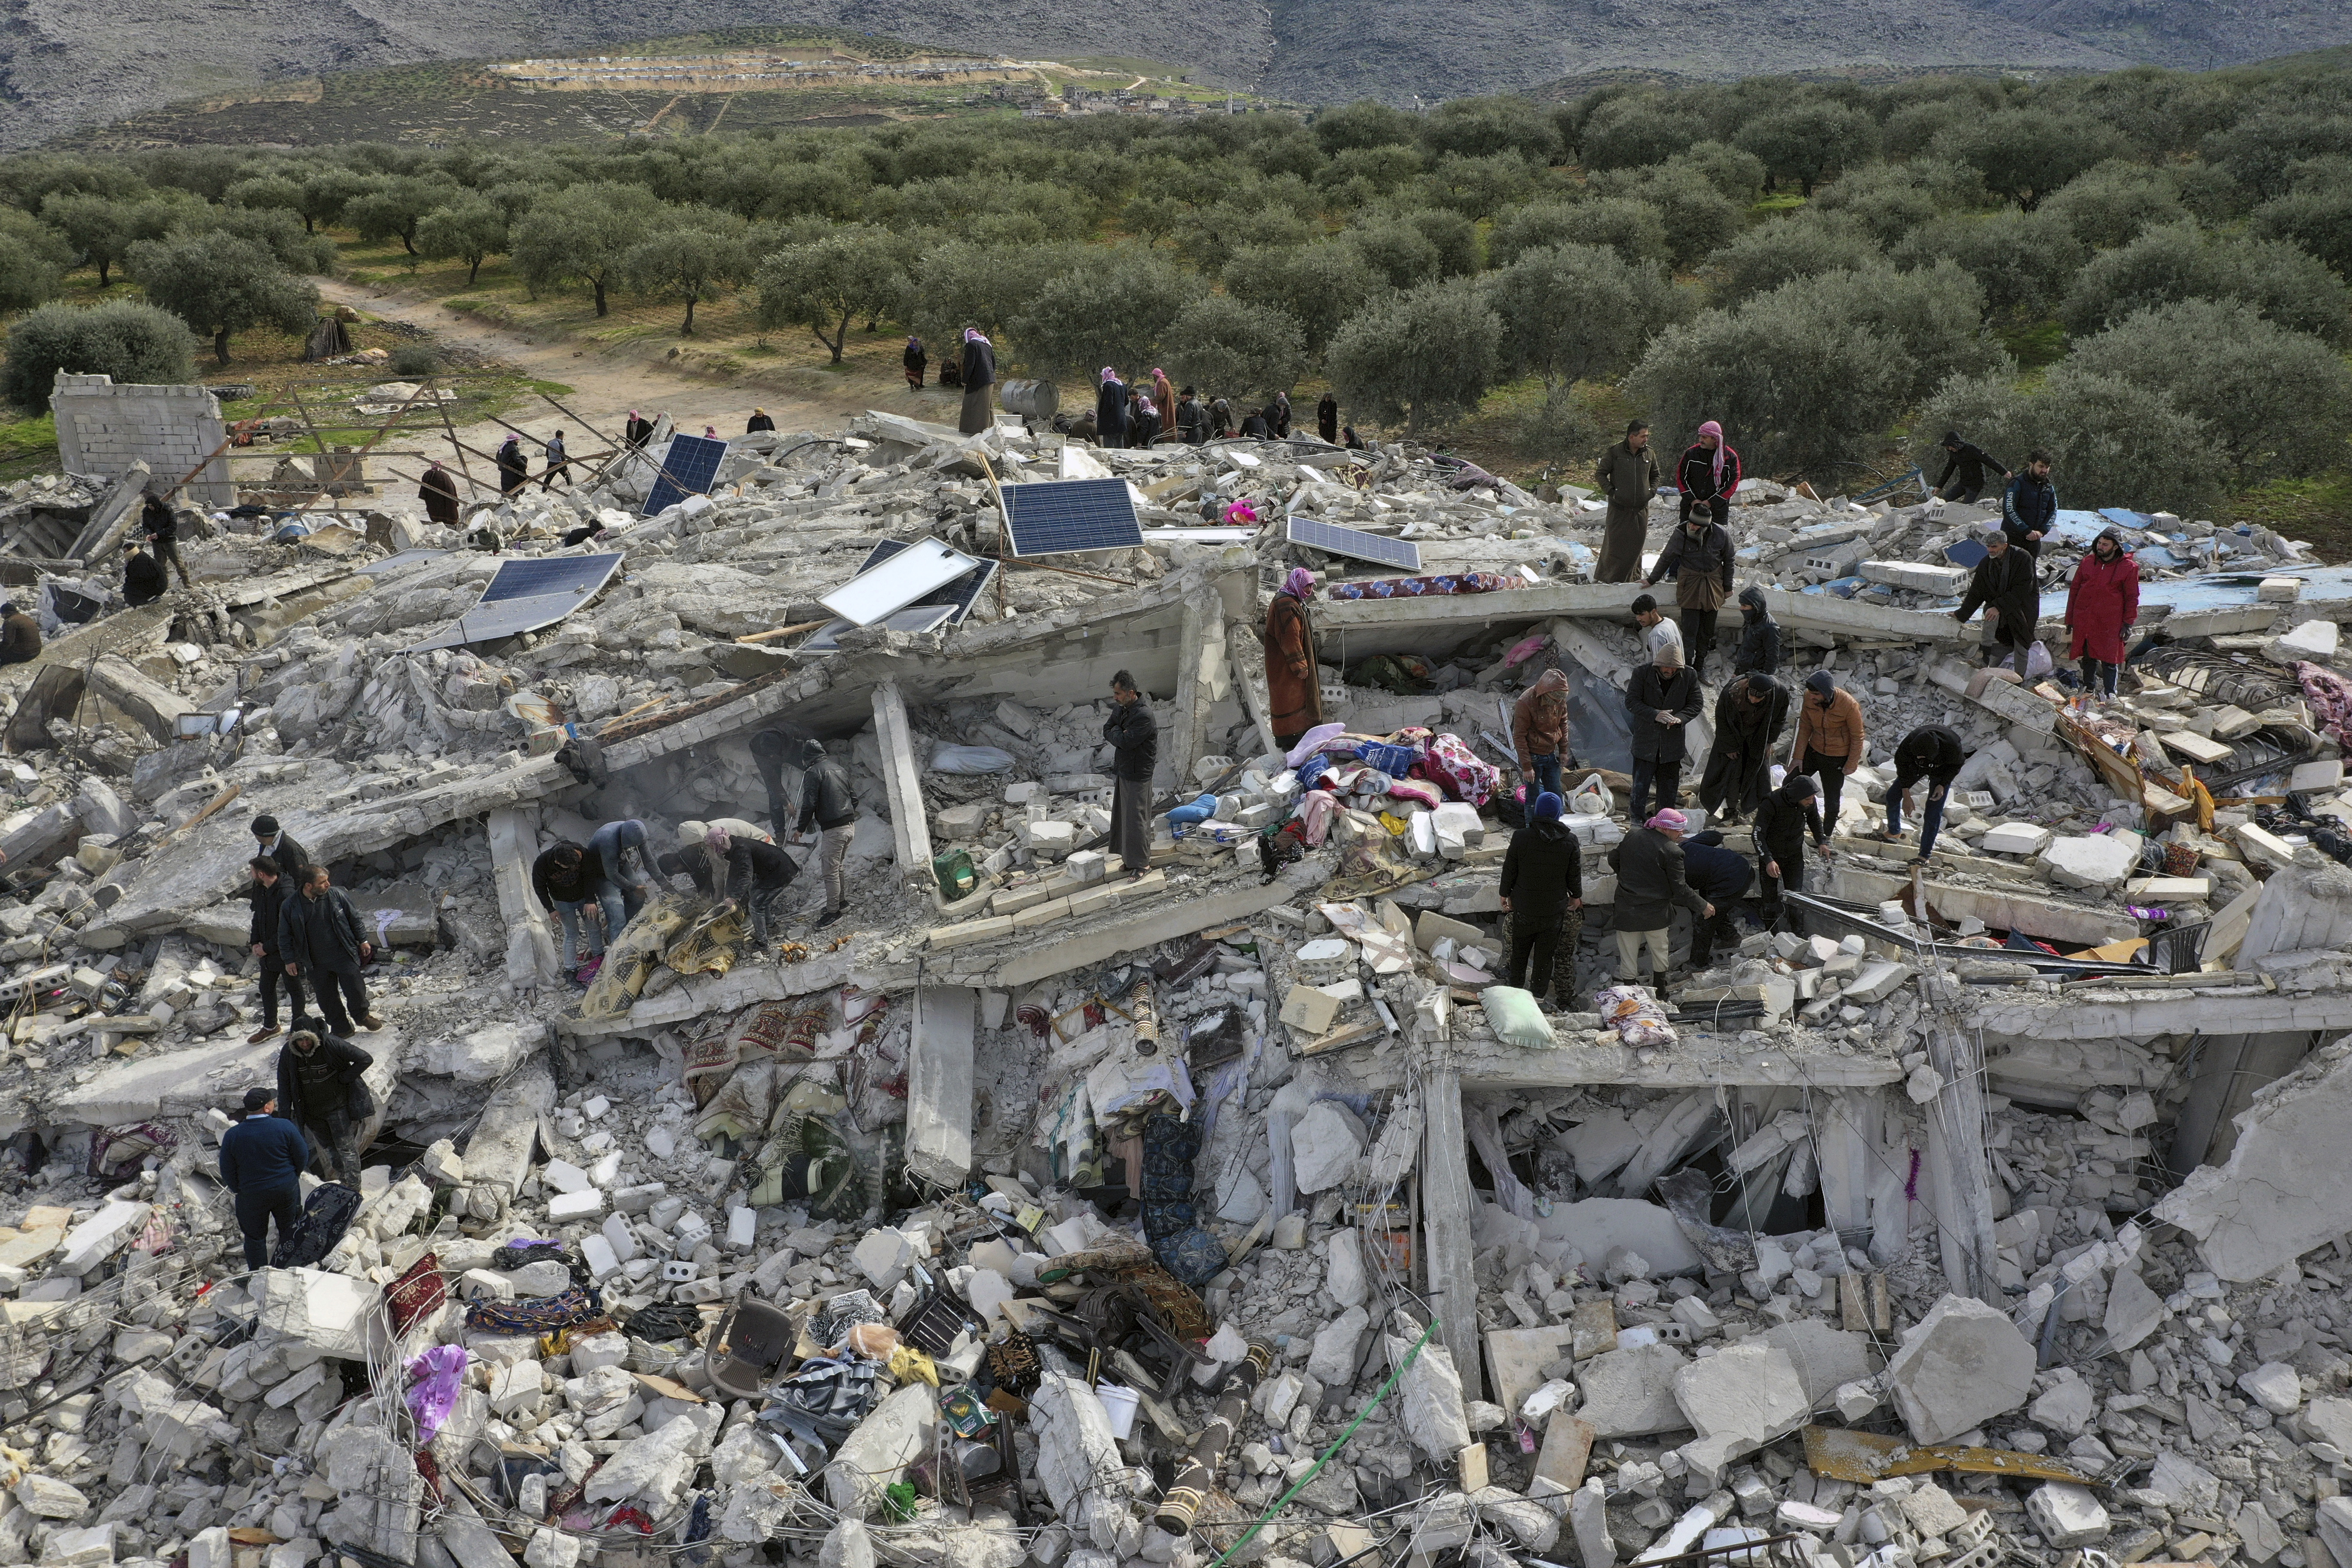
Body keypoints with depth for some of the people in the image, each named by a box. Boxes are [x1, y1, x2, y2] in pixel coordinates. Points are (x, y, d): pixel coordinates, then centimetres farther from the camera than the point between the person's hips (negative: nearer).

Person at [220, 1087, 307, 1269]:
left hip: (251, 1195, 0)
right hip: (287, 1191, 0)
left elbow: (227, 1172, -6)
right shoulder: (285, 1127, -18)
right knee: (289, 1229, 21)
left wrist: (238, 1191, 12)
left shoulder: (232, 1136, -15)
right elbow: (303, 1157, -7)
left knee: (255, 1237, 17)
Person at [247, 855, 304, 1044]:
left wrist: (267, 948, -17)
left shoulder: (286, 893, -27)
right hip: (267, 951, 9)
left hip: (286, 952, -9)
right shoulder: (260, 890, 1)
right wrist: (255, 943, 1)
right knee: (266, 988, 18)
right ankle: (270, 1027, 35)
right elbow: (258, 917, 14)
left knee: (294, 989, 9)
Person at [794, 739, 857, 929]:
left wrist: (801, 829, -5)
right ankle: (842, 901, 33)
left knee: (830, 871, -2)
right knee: (839, 867, 23)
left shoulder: (813, 773, -9)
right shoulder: (840, 768, 15)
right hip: (850, 824, 9)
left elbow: (809, 804, -15)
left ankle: (833, 912, 1)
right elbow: (854, 798, 19)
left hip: (833, 828, -9)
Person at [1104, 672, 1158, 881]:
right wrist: (1119, 735, -13)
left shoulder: (1144, 716, -25)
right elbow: (1107, 731, 7)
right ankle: (1130, 857, 29)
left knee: (1136, 818, -2)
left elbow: (1125, 742, -28)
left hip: (1138, 775, -9)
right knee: (1123, 815, 16)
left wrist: (1115, 732, -8)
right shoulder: (1120, 708, 4)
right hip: (1122, 771, 9)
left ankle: (1142, 863, 9)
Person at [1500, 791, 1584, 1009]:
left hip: (1524, 907, 0)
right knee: (1546, 952, 13)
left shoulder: (1521, 837, -15)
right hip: (1555, 909, 0)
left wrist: (1506, 895, 9)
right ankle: (1539, 993, 23)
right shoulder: (1571, 842, -12)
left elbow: (1509, 871, -7)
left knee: (1520, 948, 20)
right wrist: (1576, 895, 17)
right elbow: (1575, 875, -2)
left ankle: (1516, 985, 35)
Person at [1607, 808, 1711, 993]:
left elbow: (1613, 860, 11)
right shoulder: (1672, 852, -17)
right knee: (1660, 951, 21)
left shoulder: (1632, 836, -3)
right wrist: (1703, 906, -1)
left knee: (1628, 956, 12)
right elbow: (1680, 889, -14)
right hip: (1656, 913, -3)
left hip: (1627, 910, 3)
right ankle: (1660, 989, 34)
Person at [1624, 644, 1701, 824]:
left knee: (1669, 784, 12)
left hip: (1673, 741, 2)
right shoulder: (1642, 674, -10)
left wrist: (1680, 718, -19)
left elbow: (1695, 704, 2)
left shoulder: (1689, 677, -5)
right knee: (1641, 782, 3)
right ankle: (1637, 819, 18)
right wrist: (1655, 715, -25)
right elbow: (1631, 701, -11)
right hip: (1646, 739, -2)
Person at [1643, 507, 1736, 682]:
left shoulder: (1721, 535, -12)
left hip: (1713, 584, 2)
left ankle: (1700, 666, 20)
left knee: (1707, 630, 7)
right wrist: (1652, 580, 10)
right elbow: (1666, 558, 2)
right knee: (1690, 629, -9)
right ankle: (1687, 666, -3)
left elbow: (1728, 562, 5)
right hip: (1690, 583, -2)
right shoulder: (1681, 534, -15)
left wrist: (1728, 587, 10)